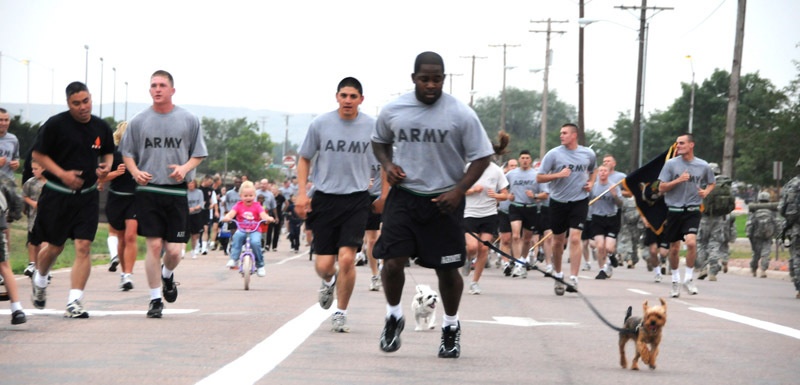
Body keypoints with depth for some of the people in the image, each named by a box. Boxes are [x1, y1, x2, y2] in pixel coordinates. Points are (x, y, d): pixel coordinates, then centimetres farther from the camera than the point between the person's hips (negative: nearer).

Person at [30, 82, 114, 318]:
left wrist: (106, 166, -3)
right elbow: (38, 154, -5)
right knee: (55, 247, 9)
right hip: (57, 195, -2)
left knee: (83, 247, -9)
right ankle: (40, 281, 41)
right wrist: (62, 174, -16)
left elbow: (108, 153, 21)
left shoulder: (101, 127, 4)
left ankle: (74, 303, -8)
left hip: (87, 196, 3)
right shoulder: (55, 125, -9)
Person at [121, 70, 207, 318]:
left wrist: (185, 168, -9)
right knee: (153, 245, -6)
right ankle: (155, 299, 4)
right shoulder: (139, 121, 6)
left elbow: (199, 154, 10)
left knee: (174, 250, -3)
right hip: (147, 190, 0)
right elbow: (127, 153, 13)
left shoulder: (188, 120, 5)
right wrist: (136, 172, -6)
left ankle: (167, 275, 32)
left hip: (177, 192, 0)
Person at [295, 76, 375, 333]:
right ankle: (329, 281, 38)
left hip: (357, 199, -1)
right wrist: (302, 192, 1)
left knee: (347, 258, -14)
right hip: (325, 198, 1)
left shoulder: (372, 126, -1)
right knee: (323, 265, 0)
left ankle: (341, 313, 5)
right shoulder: (321, 124, -1)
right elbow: (304, 158, 10)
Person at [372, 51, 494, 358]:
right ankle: (393, 316, 16)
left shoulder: (461, 114, -8)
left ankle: (451, 326, 29)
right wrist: (387, 164, -2)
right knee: (393, 261, -11)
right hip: (403, 195, 1)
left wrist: (458, 190, -15)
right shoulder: (393, 111, -1)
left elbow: (482, 157, -3)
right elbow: (379, 141, 19)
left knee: (447, 269, 6)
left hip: (444, 200, -1)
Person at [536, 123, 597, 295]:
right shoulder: (553, 154, -5)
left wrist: (591, 182, 4)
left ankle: (573, 278, -14)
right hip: (558, 201, 0)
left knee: (575, 238, -13)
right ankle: (558, 274, 29)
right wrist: (558, 175, -19)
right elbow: (539, 178, -5)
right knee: (558, 240, 9)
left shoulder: (588, 154, 2)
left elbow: (593, 170, 24)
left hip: (579, 201, 0)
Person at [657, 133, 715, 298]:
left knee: (691, 242, -22)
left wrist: (706, 191, -2)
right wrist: (678, 180, -14)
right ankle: (675, 280, 27)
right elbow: (661, 188, 0)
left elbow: (711, 183, 20)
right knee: (674, 248, 8)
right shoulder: (671, 164, 0)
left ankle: (688, 278, -6)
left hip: (692, 211, -1)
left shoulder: (703, 166, 3)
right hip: (674, 210, 1)